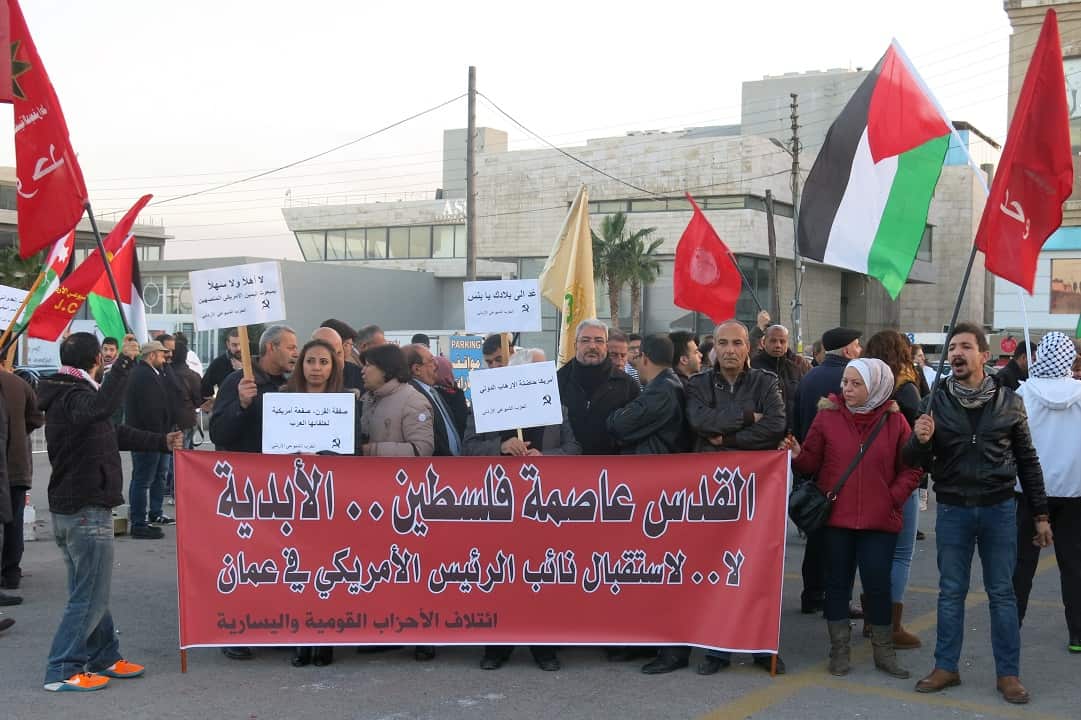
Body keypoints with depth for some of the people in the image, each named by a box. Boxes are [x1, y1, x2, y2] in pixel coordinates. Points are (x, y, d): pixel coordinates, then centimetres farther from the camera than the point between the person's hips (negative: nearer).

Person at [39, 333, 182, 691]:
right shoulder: (74, 397, -18)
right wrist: (124, 362, -44)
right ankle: (61, 671, 1)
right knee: (90, 596, -4)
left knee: (89, 591, 17)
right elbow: (102, 407, -44)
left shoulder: (66, 395, 15)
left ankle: (105, 657, 27)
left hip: (69, 509, 11)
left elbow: (113, 432, 24)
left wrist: (161, 442, 26)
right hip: (87, 510, -11)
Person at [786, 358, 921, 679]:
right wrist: (797, 455, -18)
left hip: (879, 520, -1)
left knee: (877, 583, 2)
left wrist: (894, 497, -7)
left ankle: (883, 651, 19)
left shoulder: (894, 421, -1)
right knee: (837, 582, 9)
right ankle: (839, 649, 21)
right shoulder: (828, 416, -1)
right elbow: (813, 462, 2)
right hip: (835, 518, 1)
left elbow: (911, 469, 4)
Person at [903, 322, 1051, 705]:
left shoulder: (1008, 402, 0)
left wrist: (1040, 515, 5)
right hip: (952, 510, 0)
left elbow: (1027, 461, 6)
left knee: (1001, 593, 7)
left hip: (999, 510, 0)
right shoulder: (935, 402, -1)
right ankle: (946, 667, 19)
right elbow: (915, 461, 1)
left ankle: (1008, 673, 16)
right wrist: (920, 441, -23)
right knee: (951, 592, 9)